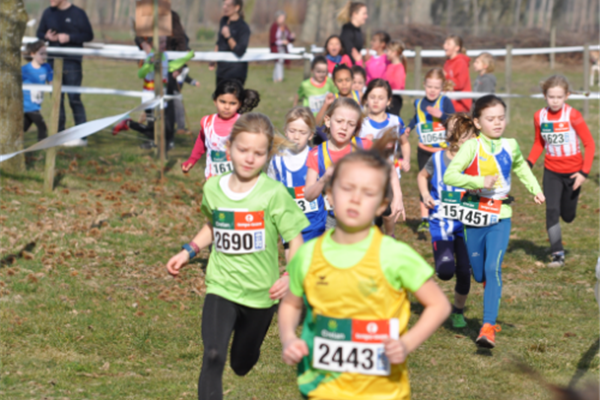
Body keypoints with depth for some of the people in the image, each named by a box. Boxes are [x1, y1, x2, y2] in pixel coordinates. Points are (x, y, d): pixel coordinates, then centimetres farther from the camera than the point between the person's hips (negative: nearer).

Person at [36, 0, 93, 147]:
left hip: (72, 62, -5)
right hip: (54, 61, 5)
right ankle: (59, 133, 13)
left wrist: (69, 37, -17)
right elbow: (39, 33, 14)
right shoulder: (48, 13, 9)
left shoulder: (77, 13, -3)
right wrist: (46, 36, -9)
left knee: (74, 99, -7)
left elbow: (88, 35, -3)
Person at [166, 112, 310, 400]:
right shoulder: (213, 188, -2)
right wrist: (188, 252, 6)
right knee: (213, 357, -21)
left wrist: (291, 276, -28)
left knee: (242, 365, 18)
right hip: (221, 288, 1)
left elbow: (295, 239, -12)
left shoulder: (274, 194, -13)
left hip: (260, 293, -1)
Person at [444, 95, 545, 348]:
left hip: (501, 216, 1)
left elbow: (520, 167, 26)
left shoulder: (510, 146, 3)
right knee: (479, 274, 9)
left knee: (493, 268, -16)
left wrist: (535, 189, 16)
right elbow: (449, 175, -21)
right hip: (474, 215, -1)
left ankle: (488, 327, -19)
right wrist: (479, 181, -30)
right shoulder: (472, 147, -10)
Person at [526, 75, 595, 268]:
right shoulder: (539, 117, -5)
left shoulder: (573, 116, -16)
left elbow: (589, 144, -10)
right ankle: (557, 254, -4)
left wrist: (584, 172, -16)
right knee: (552, 210, -11)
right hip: (551, 171, 2)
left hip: (573, 171, -2)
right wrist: (529, 163, -6)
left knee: (568, 216, 9)